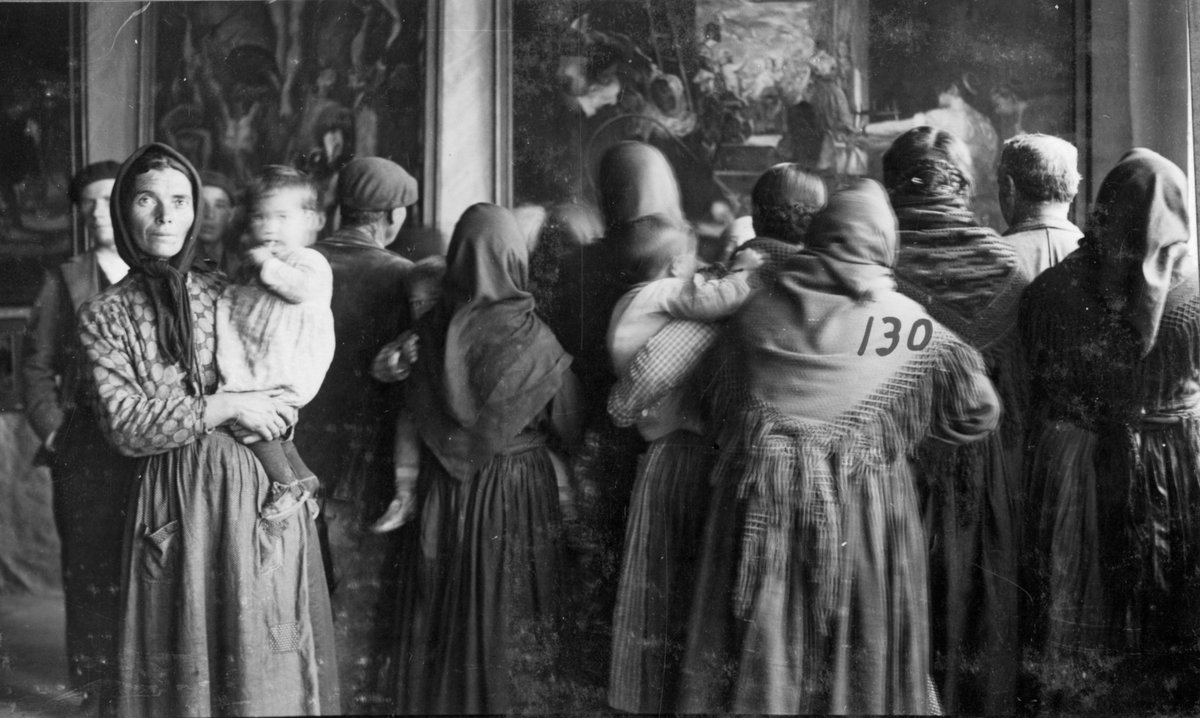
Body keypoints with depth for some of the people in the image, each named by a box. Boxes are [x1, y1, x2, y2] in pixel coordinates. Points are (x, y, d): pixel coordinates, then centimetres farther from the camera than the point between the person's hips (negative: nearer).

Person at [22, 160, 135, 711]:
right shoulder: (64, 281, 8)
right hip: (86, 456, 1)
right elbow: (37, 366, 7)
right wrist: (52, 430, -3)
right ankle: (99, 692, 17)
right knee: (91, 577, 5)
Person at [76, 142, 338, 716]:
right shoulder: (103, 315, 3)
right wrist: (226, 407, -13)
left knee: (265, 665, 5)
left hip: (261, 495, 1)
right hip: (172, 503, -1)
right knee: (179, 670, 6)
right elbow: (124, 423, -7)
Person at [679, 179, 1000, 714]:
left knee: (754, 656, 11)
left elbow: (722, 407, 11)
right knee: (860, 664, 12)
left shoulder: (757, 311, 6)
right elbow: (977, 410, 7)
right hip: (862, 513, -1)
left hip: (759, 504, 2)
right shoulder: (911, 324, 1)